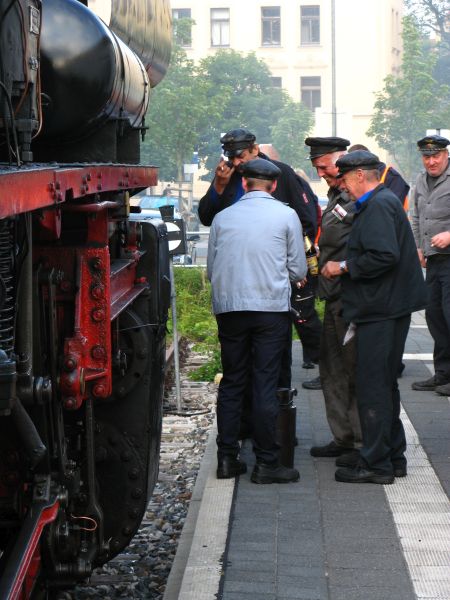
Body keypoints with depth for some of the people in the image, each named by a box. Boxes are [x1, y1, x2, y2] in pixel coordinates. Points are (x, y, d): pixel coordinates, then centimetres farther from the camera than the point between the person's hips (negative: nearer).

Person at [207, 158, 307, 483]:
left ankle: (227, 458, 10)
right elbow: (298, 270, 4)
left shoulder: (222, 217, 8)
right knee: (265, 384, -1)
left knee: (231, 383, 10)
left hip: (229, 308, 3)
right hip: (271, 307, -2)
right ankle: (266, 462, 0)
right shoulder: (286, 215, 2)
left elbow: (212, 270, 14)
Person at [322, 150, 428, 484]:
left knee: (373, 388, -6)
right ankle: (394, 457, 23)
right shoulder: (384, 201, 18)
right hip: (389, 307, 11)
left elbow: (384, 256, -26)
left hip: (381, 311, -11)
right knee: (385, 384, 16)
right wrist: (343, 268, 16)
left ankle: (376, 464, -1)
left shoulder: (378, 206, -15)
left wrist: (344, 267, -15)